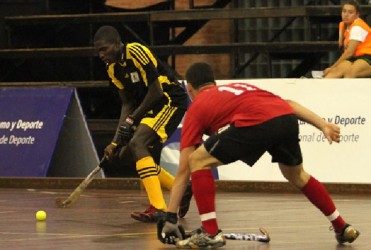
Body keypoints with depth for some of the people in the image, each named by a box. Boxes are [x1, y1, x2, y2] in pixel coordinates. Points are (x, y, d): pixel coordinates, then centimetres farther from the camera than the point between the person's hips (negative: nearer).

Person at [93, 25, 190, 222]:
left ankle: (158, 208, -32)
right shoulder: (113, 67, 6)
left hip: (171, 100, -10)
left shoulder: (136, 52, -20)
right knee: (126, 154, 10)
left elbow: (156, 91, -20)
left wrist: (131, 120, -13)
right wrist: (117, 141, 0)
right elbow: (127, 103, 9)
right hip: (151, 106, 10)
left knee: (137, 143, -26)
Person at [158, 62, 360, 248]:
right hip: (287, 118, 6)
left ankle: (210, 233, 4)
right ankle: (342, 228, 39)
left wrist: (170, 217, 21)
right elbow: (287, 104, 25)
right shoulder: (241, 87, 39)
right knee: (296, 175, 33)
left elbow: (183, 170, 19)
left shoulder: (196, 108, 24)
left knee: (198, 162, 11)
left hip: (254, 125, -6)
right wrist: (323, 125, 20)